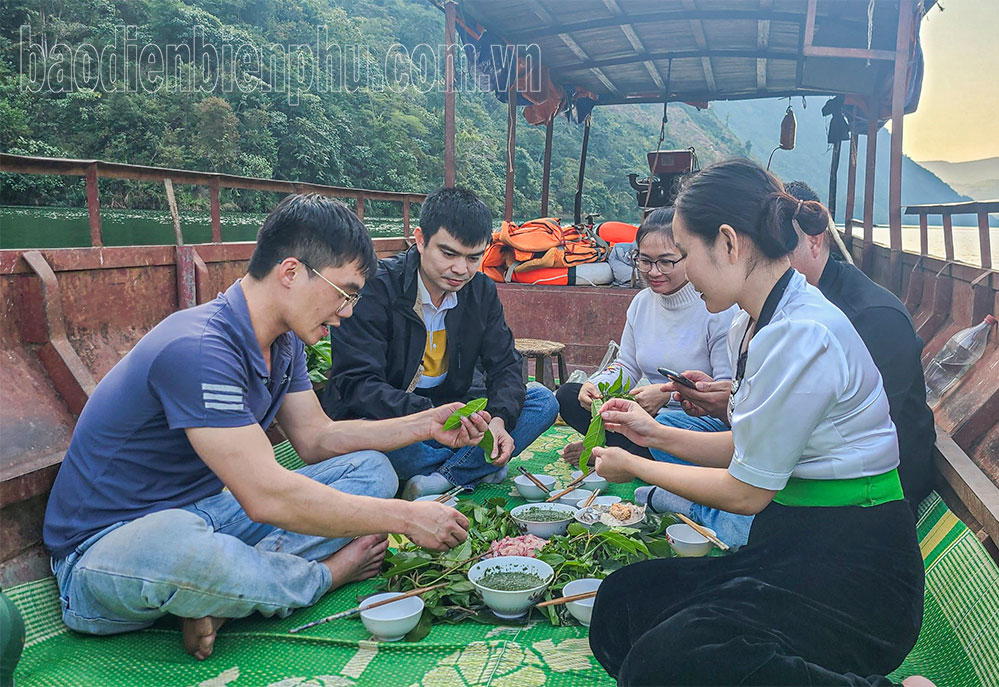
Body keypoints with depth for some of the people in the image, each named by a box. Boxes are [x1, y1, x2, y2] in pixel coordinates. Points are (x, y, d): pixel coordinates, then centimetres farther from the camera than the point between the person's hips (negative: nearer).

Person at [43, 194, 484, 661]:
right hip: (103, 547, -8)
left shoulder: (283, 342, 1)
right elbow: (266, 497, -32)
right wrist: (405, 518, -25)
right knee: (178, 544, -44)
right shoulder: (197, 350, -29)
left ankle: (218, 599, -16)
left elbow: (316, 439, 10)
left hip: (205, 514, 8)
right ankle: (329, 573, -12)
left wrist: (425, 425, 1)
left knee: (371, 469, -1)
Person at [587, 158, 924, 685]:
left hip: (852, 571, -9)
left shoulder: (801, 336, -22)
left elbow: (746, 492, -14)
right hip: (791, 547, 9)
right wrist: (657, 435, 11)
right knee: (621, 603, -5)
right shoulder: (754, 325, 8)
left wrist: (634, 467, -1)